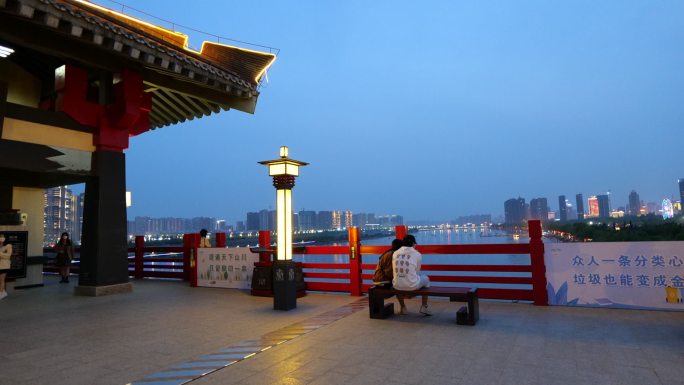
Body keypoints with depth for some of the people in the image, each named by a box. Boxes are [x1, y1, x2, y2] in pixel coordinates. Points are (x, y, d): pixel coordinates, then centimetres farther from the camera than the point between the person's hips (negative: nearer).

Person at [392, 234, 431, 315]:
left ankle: (403, 308, 43)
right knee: (426, 278, 29)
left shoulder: (395, 253, 1)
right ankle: (424, 307, 33)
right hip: (412, 286, -2)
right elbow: (417, 271, 5)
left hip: (397, 286, 3)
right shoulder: (417, 254, -6)